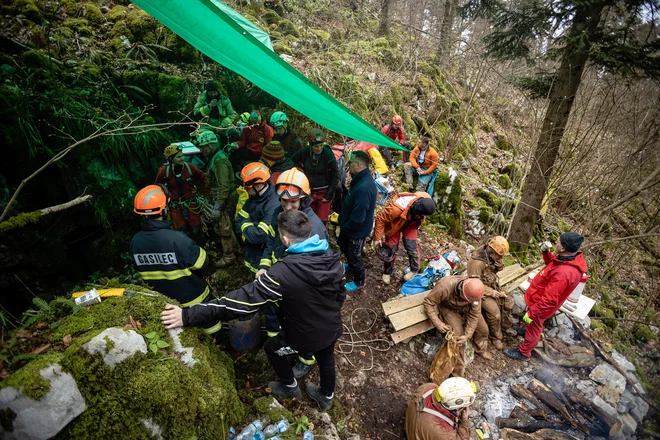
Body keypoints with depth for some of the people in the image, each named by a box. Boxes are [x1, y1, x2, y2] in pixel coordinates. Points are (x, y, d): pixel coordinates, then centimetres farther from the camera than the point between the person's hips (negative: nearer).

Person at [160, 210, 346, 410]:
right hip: (333, 328, 5)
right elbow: (341, 292, -1)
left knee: (271, 347, 25)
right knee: (326, 361, 32)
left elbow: (245, 298, -36)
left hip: (305, 336, -5)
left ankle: (290, 386, 47)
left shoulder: (284, 272, -35)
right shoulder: (331, 256, -16)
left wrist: (189, 315, -32)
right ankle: (326, 397, 59)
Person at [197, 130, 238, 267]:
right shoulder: (214, 157, 13)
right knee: (219, 224, 21)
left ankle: (228, 256, 14)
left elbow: (224, 186, -25)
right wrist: (216, 200, 20)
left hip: (226, 199, -10)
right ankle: (231, 247, 37)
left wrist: (218, 206, -24)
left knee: (223, 227, 0)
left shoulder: (219, 160, -20)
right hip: (222, 197, 10)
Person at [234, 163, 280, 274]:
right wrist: (250, 231, -16)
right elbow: (237, 223, 3)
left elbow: (259, 236, -31)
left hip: (261, 261, -8)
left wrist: (245, 224, -13)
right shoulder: (253, 198, 2)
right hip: (249, 255, 8)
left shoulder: (274, 207, -27)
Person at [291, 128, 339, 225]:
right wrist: (302, 171, 6)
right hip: (309, 191, 3)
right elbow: (293, 159, 14)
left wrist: (329, 195, -9)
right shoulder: (305, 153, -9)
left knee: (321, 221, -1)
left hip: (324, 192, -3)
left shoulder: (328, 154, -17)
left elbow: (335, 176, -9)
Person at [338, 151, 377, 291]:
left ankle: (359, 282, 39)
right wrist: (344, 226, 12)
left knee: (355, 256, 13)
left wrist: (344, 228, -15)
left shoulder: (363, 188, -37)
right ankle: (351, 266, 58)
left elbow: (357, 218, -34)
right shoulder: (362, 179, -3)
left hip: (357, 230, -10)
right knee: (343, 245, 31)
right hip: (351, 226, 10)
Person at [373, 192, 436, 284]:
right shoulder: (398, 208, -45)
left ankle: (414, 269, 28)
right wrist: (377, 238, -24)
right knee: (391, 248, 4)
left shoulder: (426, 200, -29)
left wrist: (417, 225, 12)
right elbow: (380, 218, -30)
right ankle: (387, 272, 28)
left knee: (411, 247, 1)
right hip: (395, 223, -3)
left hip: (410, 224, 3)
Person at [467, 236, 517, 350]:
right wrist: (494, 293, -23)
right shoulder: (477, 263, -33)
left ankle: (505, 326, 29)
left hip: (493, 287, 9)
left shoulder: (491, 256, -8)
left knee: (509, 300, 7)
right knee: (494, 311, -20)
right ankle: (495, 338, 4)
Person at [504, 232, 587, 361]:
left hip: (541, 305, -8)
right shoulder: (573, 259, -11)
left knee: (533, 328, 15)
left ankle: (523, 353, 37)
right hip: (539, 300, 8)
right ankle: (526, 331, 61)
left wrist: (531, 313, -24)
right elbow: (553, 264, 12)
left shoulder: (563, 273, -40)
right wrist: (547, 253, -7)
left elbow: (549, 300, -34)